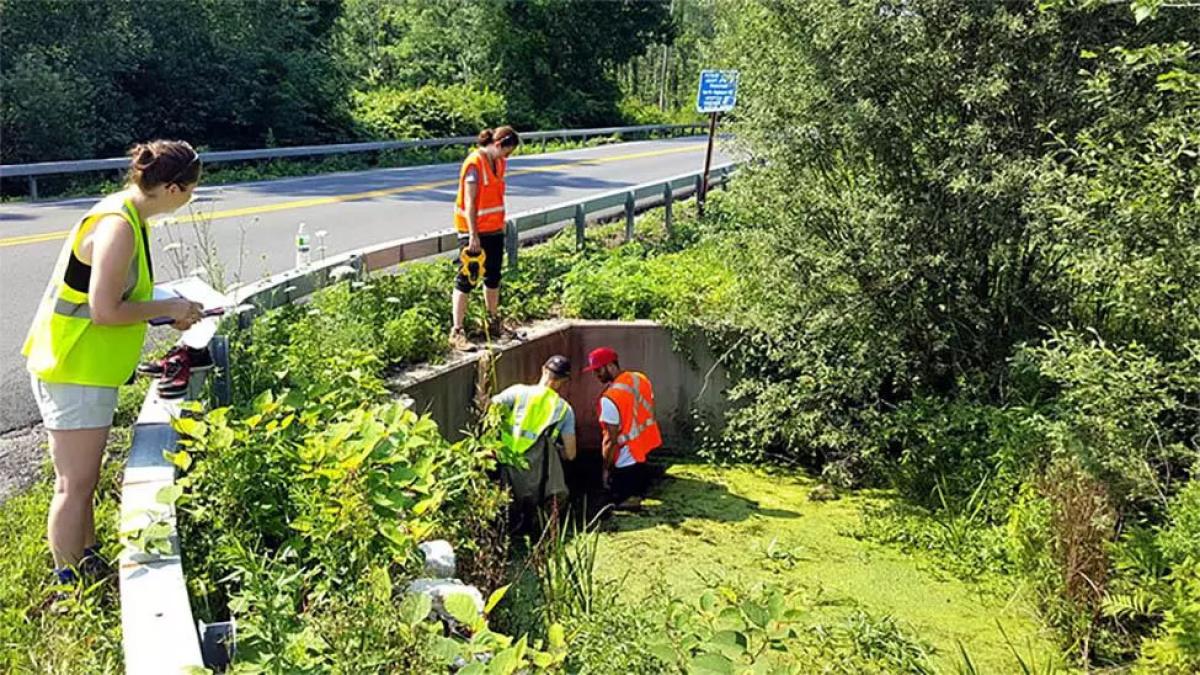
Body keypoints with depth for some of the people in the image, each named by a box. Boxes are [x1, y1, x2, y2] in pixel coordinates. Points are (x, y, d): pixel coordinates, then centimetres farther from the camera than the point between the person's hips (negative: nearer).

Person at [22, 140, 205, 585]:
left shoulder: (126, 214, 7)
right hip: (74, 370, -10)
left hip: (88, 367, 10)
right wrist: (167, 307, -14)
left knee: (83, 480, 21)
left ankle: (90, 563, 36)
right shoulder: (118, 227, -23)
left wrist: (167, 313, 5)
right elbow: (105, 310, -26)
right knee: (75, 486, 1)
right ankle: (69, 588, 13)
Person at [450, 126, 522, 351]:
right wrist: (473, 236, -22)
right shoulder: (474, 164, -18)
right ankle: (457, 332, 1)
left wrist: (501, 224, 11)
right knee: (466, 279, -4)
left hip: (495, 228, 8)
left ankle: (494, 323, 31)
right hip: (473, 230, -8)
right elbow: (469, 202, -20)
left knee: (493, 275, 16)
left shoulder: (500, 163, 6)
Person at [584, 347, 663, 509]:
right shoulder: (641, 378, -3)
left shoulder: (610, 398, -26)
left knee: (624, 503, 7)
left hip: (626, 461, -8)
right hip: (648, 447, 8)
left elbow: (611, 439, -22)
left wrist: (605, 469, -10)